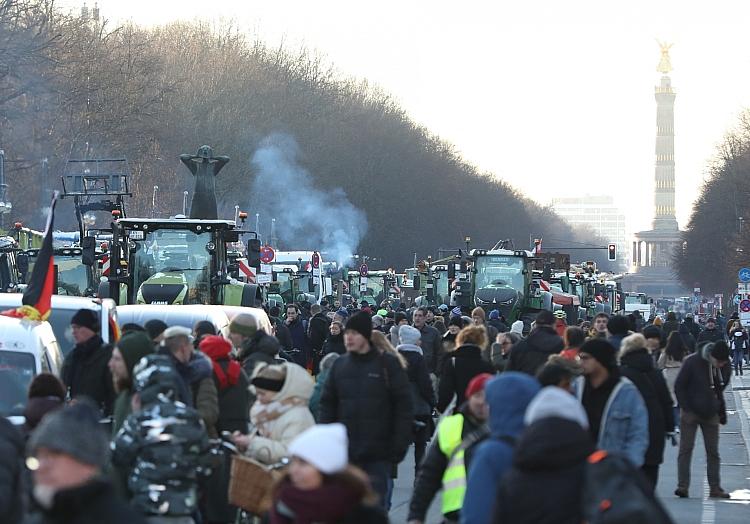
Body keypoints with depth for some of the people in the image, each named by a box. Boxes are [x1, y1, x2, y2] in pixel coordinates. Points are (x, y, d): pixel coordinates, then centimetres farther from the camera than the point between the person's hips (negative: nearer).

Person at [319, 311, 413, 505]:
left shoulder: (387, 364, -3)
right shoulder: (340, 365, 8)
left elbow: (403, 406, -5)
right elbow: (327, 405, 11)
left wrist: (399, 445, -10)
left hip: (378, 454, -3)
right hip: (345, 452, 4)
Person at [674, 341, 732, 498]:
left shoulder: (725, 368, -1)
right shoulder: (692, 362, -14)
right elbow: (679, 386, -9)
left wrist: (721, 412, 7)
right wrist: (686, 408, -15)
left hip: (711, 414, 4)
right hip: (691, 413, -4)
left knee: (713, 452, 5)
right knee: (686, 449, -5)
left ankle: (715, 488, 10)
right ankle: (682, 486, -5)